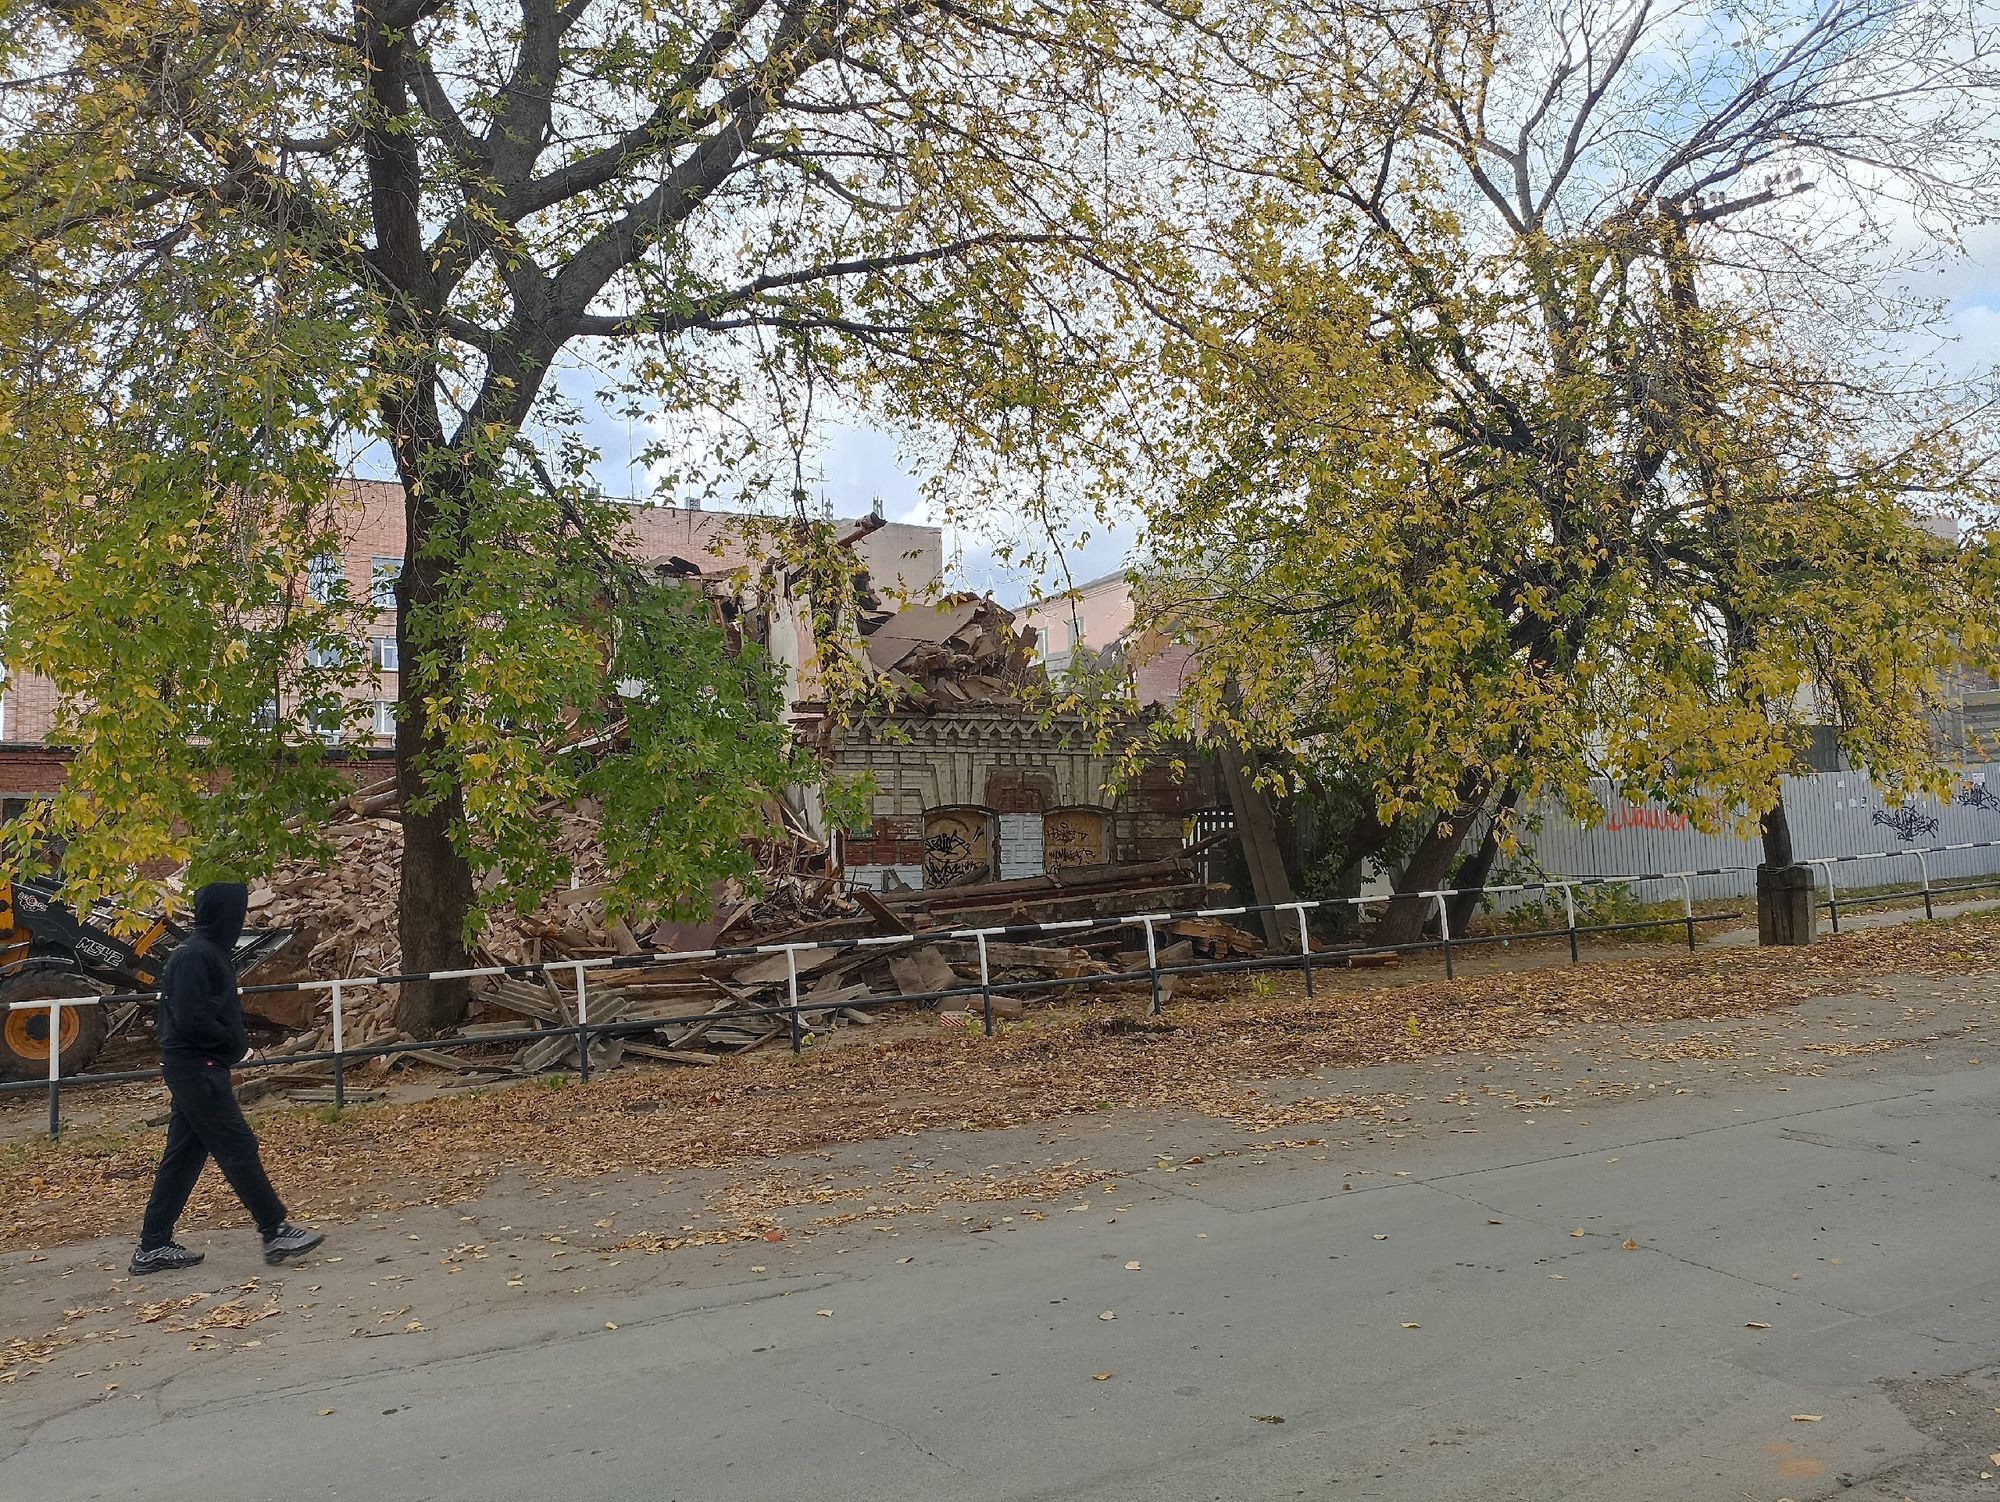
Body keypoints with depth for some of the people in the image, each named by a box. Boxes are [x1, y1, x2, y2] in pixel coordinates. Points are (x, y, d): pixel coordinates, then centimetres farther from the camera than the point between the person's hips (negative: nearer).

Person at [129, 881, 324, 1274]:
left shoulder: (209, 951, 14)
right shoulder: (196, 956, -18)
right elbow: (190, 1019, -24)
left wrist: (236, 1037, 6)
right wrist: (235, 1040, -12)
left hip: (197, 1068, 10)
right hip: (198, 1068, -10)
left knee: (183, 1154, 13)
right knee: (239, 1148, -6)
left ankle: (153, 1246, 20)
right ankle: (276, 1233, -1)